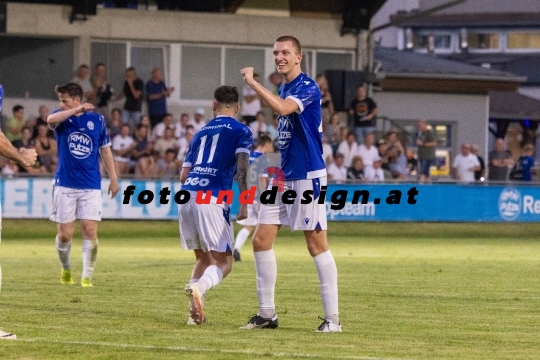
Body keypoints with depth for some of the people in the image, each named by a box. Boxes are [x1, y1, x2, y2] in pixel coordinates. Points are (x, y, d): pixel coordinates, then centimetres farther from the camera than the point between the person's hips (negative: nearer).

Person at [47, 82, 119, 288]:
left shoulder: (97, 120, 3)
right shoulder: (62, 118, -1)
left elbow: (105, 149, 12)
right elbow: (50, 120, -26)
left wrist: (113, 178, 11)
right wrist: (77, 110, -33)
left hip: (91, 186, 0)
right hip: (65, 184, 0)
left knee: (90, 231, -9)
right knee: (65, 234, 1)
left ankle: (87, 276, -1)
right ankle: (66, 269, 26)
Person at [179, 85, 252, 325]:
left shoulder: (201, 133, 25)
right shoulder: (241, 131, 10)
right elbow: (242, 164, -7)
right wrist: (244, 203, -8)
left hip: (187, 195, 5)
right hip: (212, 199, -5)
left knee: (203, 258, 19)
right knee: (224, 261, -1)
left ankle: (195, 312, 3)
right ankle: (198, 287, -33)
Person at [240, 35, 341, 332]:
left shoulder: (308, 87, -12)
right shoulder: (284, 89, 15)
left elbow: (282, 108, -31)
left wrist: (252, 82, -27)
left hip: (307, 176, -9)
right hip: (283, 176, 9)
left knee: (316, 243, -6)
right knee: (261, 239, 2)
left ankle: (332, 317, -2)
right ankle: (267, 313, 8)